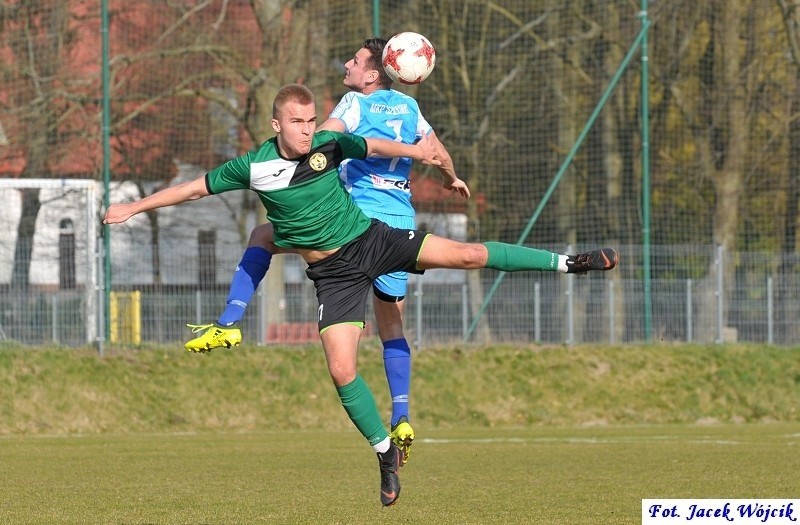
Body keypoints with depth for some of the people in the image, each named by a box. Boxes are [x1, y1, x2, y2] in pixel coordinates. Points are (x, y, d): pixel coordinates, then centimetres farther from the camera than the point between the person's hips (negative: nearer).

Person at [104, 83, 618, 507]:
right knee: (342, 370, -11)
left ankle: (563, 263, 5)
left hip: (373, 239, 0)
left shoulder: (328, 144, -5)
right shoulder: (254, 167, -7)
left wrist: (412, 150, -28)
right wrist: (135, 207, 6)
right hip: (333, 272, 0)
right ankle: (386, 454, 7)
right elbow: (197, 187, 3)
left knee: (466, 255, -11)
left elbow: (372, 146, -11)